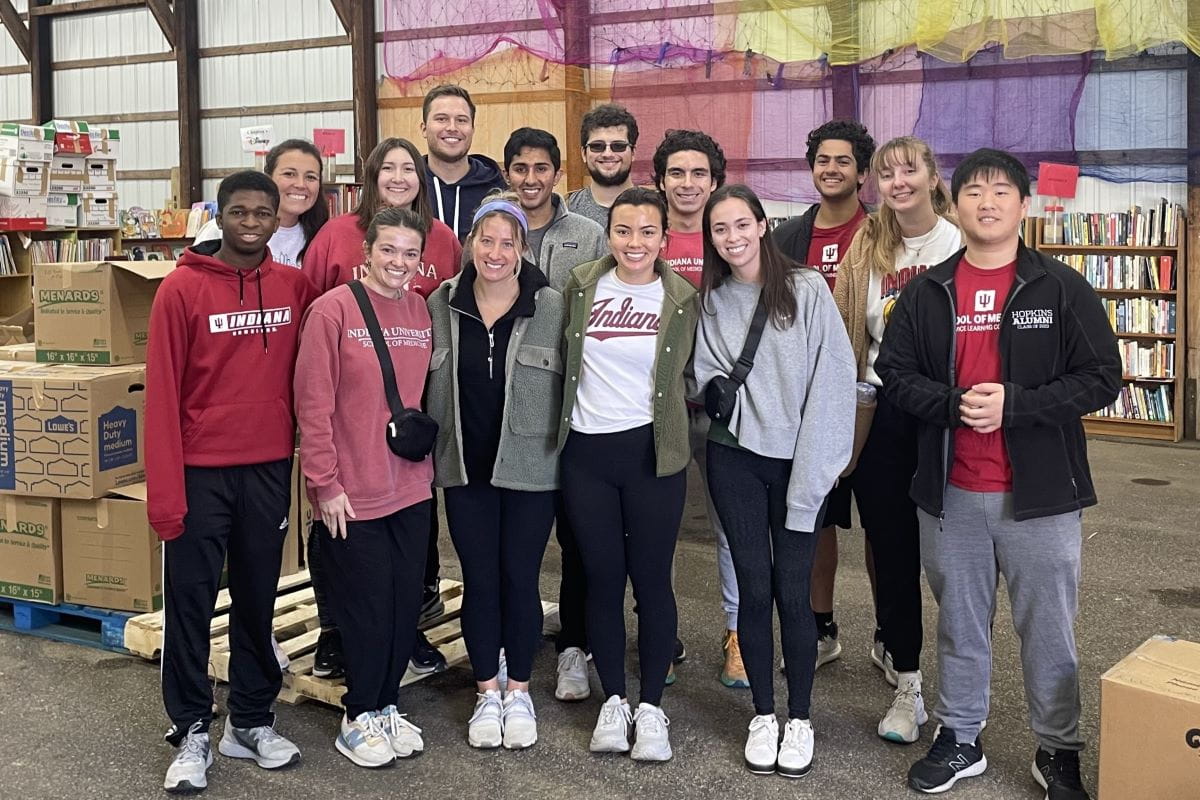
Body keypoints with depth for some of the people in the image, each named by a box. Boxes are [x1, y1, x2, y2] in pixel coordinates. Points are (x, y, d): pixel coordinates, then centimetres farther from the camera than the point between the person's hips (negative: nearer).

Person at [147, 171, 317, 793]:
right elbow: (162, 393, -9)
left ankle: (252, 721, 25)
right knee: (190, 602, 4)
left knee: (258, 599, 12)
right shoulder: (182, 289, -7)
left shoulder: (296, 287, 2)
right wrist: (165, 492, -13)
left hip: (270, 468, 3)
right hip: (200, 471, -3)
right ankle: (192, 732, 17)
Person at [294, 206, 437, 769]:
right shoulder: (332, 310, -11)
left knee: (405, 606, 13)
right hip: (351, 494, -5)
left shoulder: (424, 312, 5)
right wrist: (325, 483, -13)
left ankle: (386, 706, 31)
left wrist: (427, 456, 11)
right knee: (367, 611, 4)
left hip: (411, 489, 5)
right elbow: (313, 405, -12)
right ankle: (359, 718, 23)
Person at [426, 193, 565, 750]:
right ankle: (487, 693, 23)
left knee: (519, 579, 6)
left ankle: (519, 692, 23)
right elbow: (431, 386, 9)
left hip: (529, 468, -2)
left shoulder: (552, 307, -7)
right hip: (465, 468, 2)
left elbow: (568, 386, -2)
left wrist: (567, 455, -4)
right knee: (478, 581, 8)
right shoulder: (441, 305, 0)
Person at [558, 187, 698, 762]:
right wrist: (563, 416, 12)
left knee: (651, 579, 4)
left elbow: (687, 375, 9)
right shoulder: (582, 287, 2)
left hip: (652, 452, -1)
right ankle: (613, 700, 23)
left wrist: (675, 431, 4)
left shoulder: (682, 300, -2)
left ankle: (652, 706, 17)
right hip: (586, 452, 2)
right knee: (602, 579, 9)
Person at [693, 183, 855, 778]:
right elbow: (705, 375, 10)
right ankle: (763, 715, 20)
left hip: (798, 460, -2)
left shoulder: (806, 290, -6)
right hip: (735, 459, 2)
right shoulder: (709, 301, 5)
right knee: (754, 589, 5)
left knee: (792, 591, 0)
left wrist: (809, 471, -13)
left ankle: (799, 718, 17)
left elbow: (831, 381, -10)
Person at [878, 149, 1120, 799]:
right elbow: (894, 372, 4)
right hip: (950, 493, 3)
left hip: (1039, 494, -2)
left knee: (1048, 630, 8)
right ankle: (959, 739, 31)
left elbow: (1101, 377, -7)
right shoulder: (926, 293, 5)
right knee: (959, 625, 16)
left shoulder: (1062, 288, -3)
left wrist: (1013, 403, -18)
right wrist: (953, 404, -14)